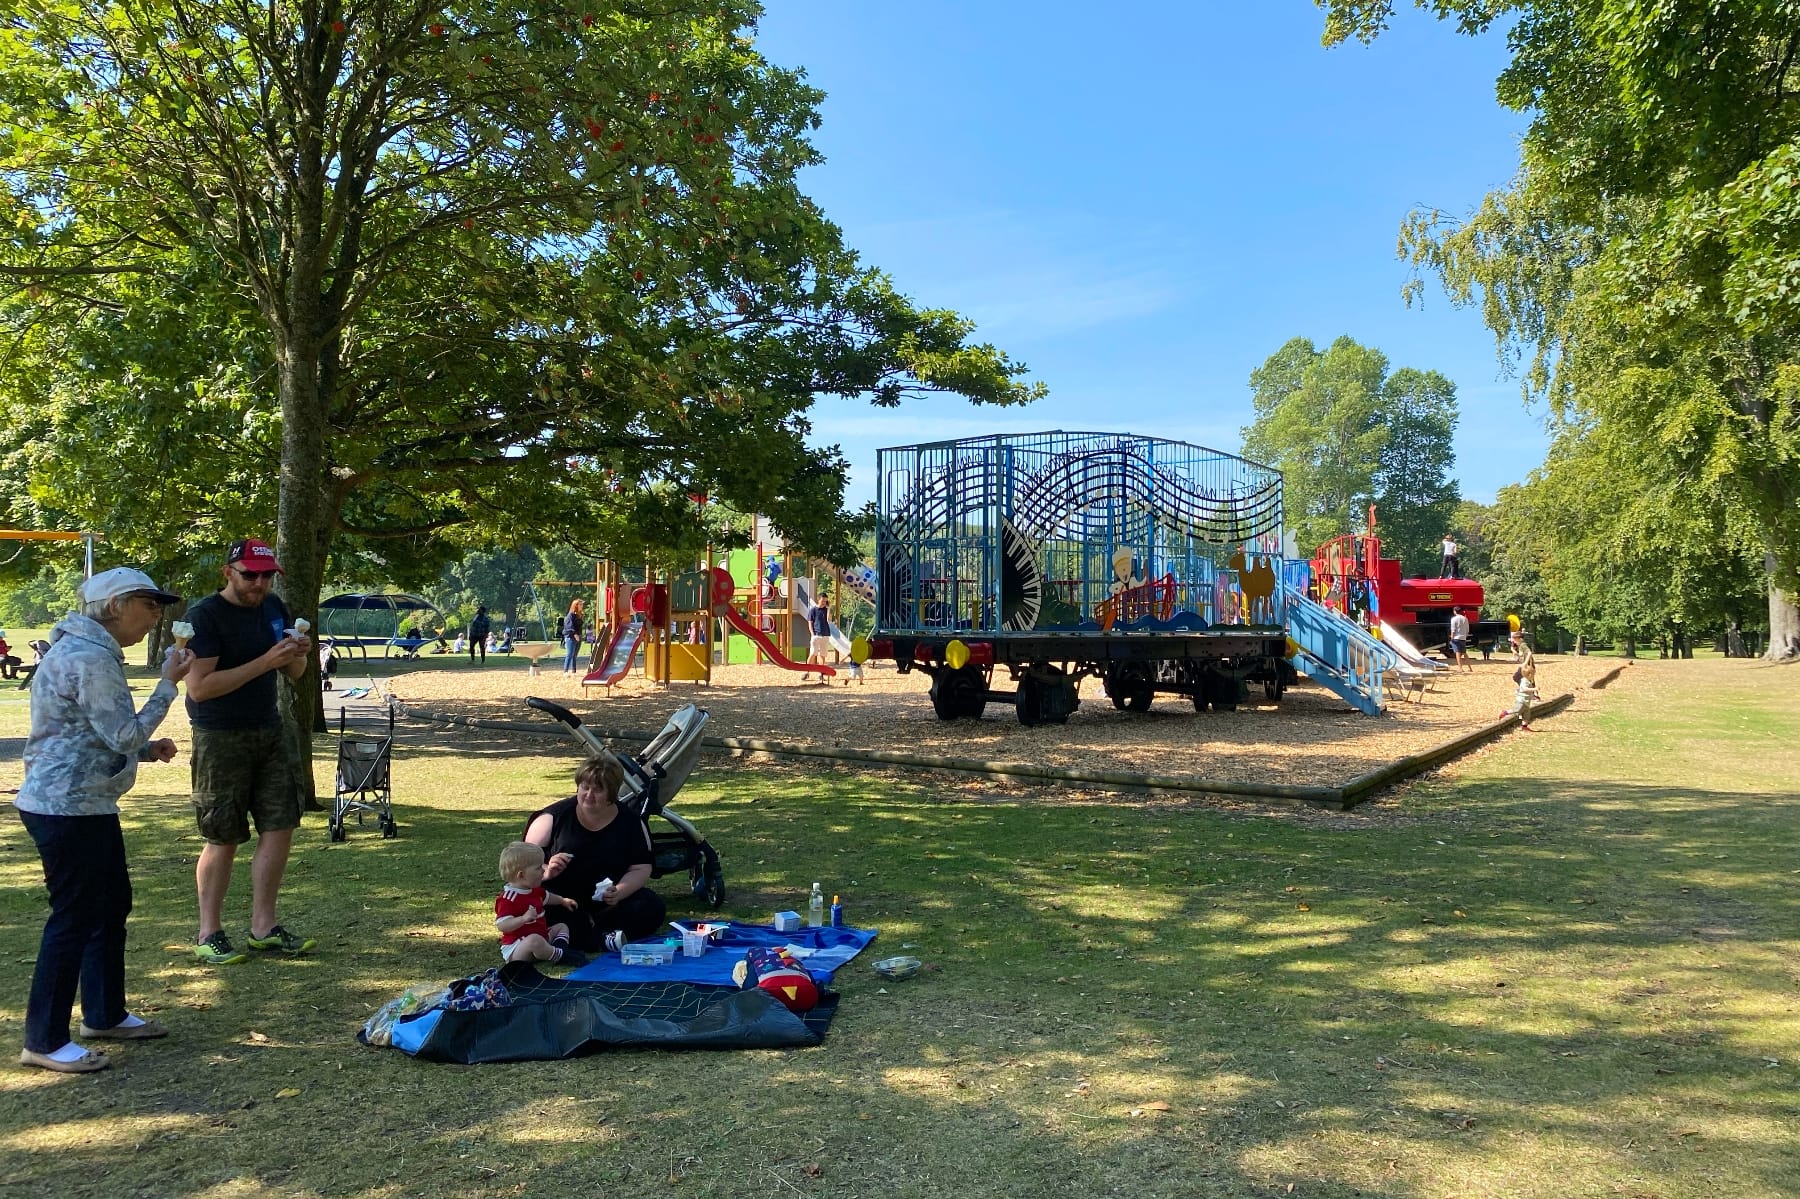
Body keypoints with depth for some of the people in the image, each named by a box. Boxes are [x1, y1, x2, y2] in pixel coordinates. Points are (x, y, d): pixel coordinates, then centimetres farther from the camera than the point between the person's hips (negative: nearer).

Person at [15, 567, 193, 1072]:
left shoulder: (88, 651, 15)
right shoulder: (89, 659, -19)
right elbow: (124, 735, -18)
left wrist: (148, 750, 11)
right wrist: (169, 683, -14)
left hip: (85, 806, 11)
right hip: (68, 808, -11)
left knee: (112, 906, 17)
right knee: (74, 918, -3)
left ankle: (105, 1015, 29)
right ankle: (44, 1041, 8)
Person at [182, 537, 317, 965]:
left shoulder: (273, 608, 8)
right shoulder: (204, 616, -13)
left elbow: (295, 674, 15)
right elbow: (199, 687, -21)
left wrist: (298, 655, -8)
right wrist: (264, 662, -25)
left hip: (270, 732, 6)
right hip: (221, 740, -6)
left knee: (280, 828, 5)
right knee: (222, 840, 1)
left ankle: (264, 927, 16)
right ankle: (209, 934, 15)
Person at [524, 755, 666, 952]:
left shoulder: (631, 823, 0)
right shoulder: (554, 817, -2)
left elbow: (640, 869, -2)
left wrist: (619, 892, -22)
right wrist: (546, 872, -22)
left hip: (608, 903, 2)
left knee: (653, 907, -23)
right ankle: (602, 939, -35)